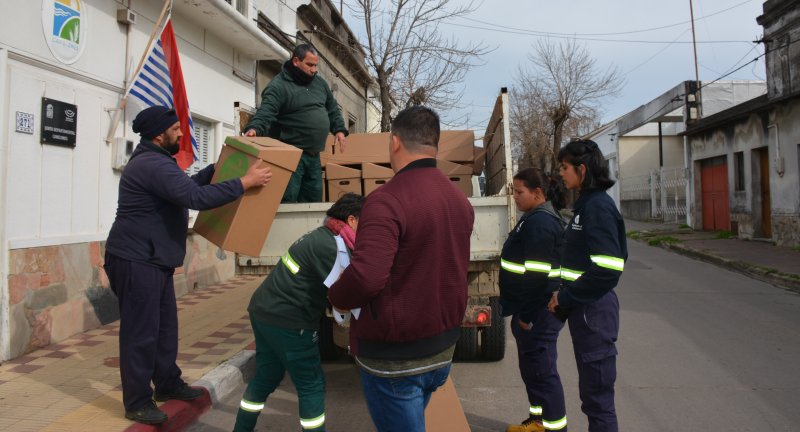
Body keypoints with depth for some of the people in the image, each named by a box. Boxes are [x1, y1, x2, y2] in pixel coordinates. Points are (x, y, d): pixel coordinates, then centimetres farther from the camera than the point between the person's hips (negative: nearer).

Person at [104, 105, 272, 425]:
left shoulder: (154, 161, 16)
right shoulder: (153, 165, -21)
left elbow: (189, 184, 27)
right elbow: (197, 197, -31)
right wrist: (245, 182, -28)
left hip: (153, 260, 11)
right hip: (136, 261, -11)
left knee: (166, 327, 17)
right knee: (141, 332, -2)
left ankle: (168, 384, 30)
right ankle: (137, 402, 10)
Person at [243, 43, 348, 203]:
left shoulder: (319, 82, 13)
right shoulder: (278, 86, -10)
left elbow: (332, 109, 25)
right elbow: (265, 112, -22)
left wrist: (339, 129, 13)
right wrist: (254, 128, -41)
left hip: (313, 154, 7)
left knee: (314, 200, 12)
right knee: (287, 201, -8)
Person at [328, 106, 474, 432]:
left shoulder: (387, 199, -23)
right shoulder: (460, 199, 3)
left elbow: (366, 276, -33)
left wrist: (336, 298, -13)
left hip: (395, 356, -8)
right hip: (443, 347, 8)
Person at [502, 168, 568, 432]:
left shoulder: (540, 222, -19)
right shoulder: (536, 218, 14)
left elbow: (537, 275, -23)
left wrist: (526, 315, -19)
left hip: (538, 312, -11)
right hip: (533, 309, 11)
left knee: (541, 368, -1)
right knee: (531, 366, 19)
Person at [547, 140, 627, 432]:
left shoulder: (598, 206, -17)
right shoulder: (586, 203, 11)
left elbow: (607, 269, -24)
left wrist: (566, 298, -15)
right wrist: (565, 297, 9)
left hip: (593, 311, -9)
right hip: (583, 307, 9)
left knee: (597, 395, 3)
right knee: (592, 391, 20)